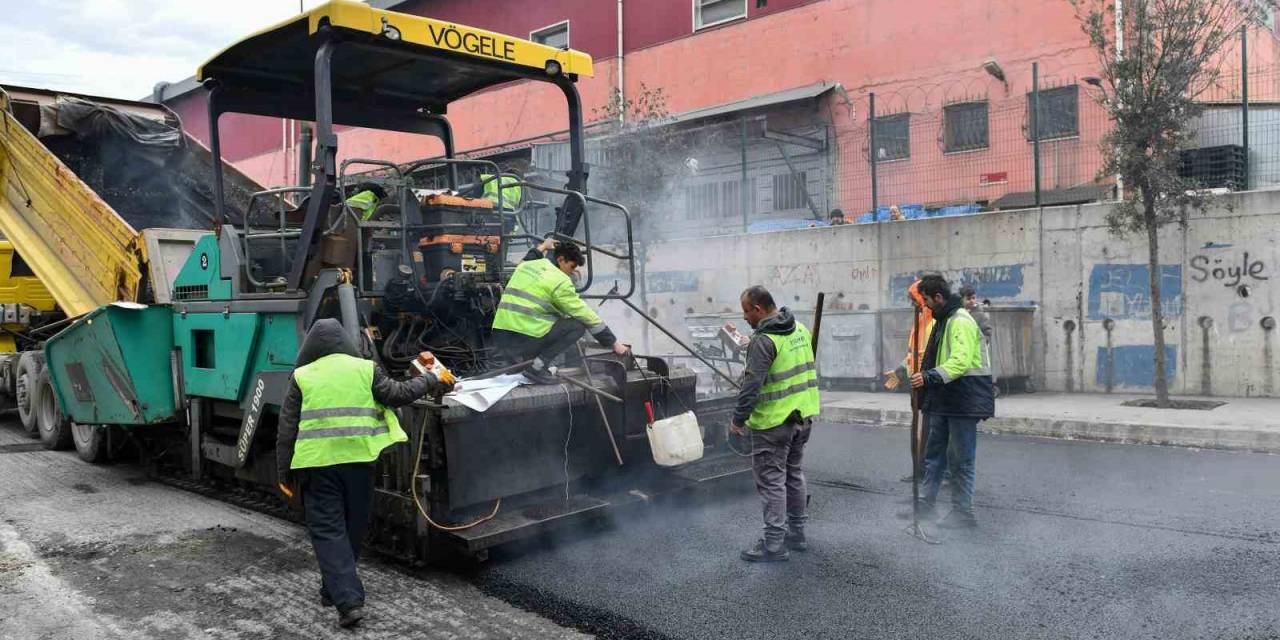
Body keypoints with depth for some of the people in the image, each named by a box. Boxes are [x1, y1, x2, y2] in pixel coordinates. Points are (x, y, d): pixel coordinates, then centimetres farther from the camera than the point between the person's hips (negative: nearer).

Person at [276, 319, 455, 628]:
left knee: (328, 531, 2)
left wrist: (284, 474, 10)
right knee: (352, 529, 18)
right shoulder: (365, 368, 4)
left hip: (318, 464, -1)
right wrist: (433, 380, 16)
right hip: (358, 461, 2)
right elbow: (398, 393, 2)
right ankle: (332, 591, 32)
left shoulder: (302, 377, 4)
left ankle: (348, 600, -9)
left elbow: (286, 431, 3)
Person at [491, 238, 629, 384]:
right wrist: (614, 343, 5)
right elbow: (587, 316, -1)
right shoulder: (559, 280, -4)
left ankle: (523, 359, 15)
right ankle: (538, 366, -4)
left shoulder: (525, 266, 16)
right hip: (524, 340, -8)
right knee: (578, 324, 3)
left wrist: (541, 248, 56)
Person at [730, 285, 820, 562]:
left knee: (771, 480, -1)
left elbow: (752, 385, -22)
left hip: (773, 422, -9)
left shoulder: (763, 341, -20)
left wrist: (738, 418, -15)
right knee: (794, 474, 20)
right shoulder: (800, 329, 7)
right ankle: (797, 533, 29)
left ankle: (773, 544, 4)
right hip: (803, 416, 9)